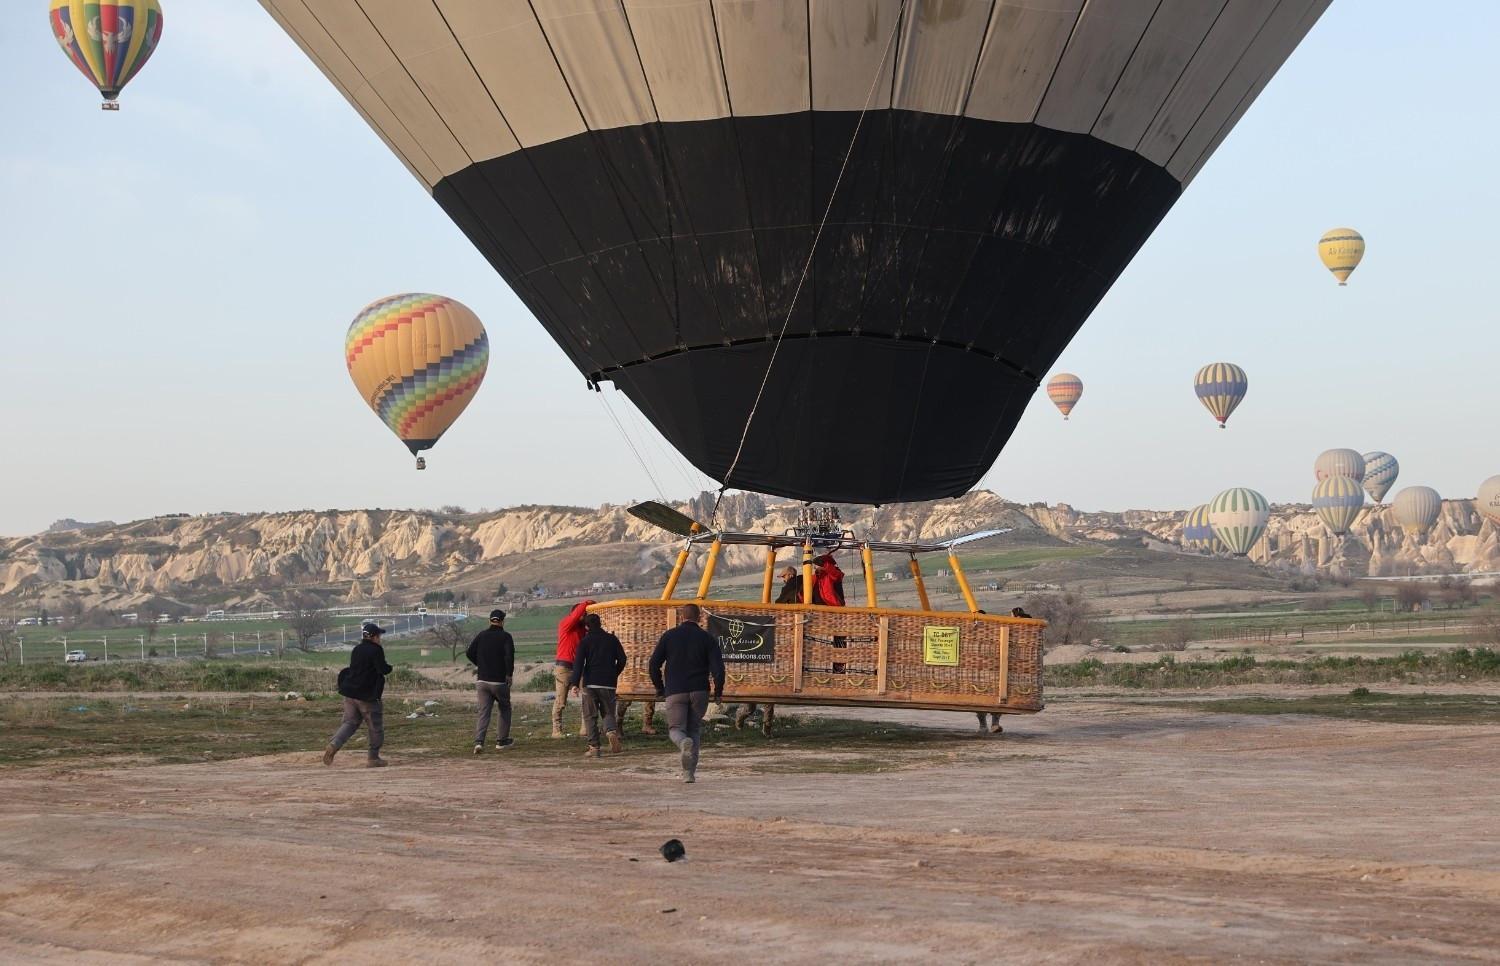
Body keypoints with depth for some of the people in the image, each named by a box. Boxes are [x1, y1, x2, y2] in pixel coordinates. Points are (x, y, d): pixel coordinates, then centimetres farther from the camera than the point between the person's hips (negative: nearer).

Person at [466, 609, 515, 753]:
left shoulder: (482, 635, 6)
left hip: (482, 681, 3)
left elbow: (470, 652, 5)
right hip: (499, 681, -3)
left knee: (484, 712, 3)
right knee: (505, 709, 17)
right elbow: (509, 656, -19)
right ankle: (501, 741, 17)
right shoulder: (505, 636, -6)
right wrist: (509, 674, -7)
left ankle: (478, 741, -15)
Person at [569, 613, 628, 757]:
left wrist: (575, 683, -12)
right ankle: (612, 731, -20)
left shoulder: (585, 641, 1)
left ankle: (594, 747, -2)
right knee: (608, 712, 13)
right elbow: (622, 659, 6)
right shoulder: (612, 639, 7)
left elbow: (579, 663, -9)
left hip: (590, 683, -2)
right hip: (609, 683, 2)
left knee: (590, 716, 5)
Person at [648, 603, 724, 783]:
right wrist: (718, 691, 5)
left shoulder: (669, 636, 5)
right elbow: (718, 667, -6)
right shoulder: (707, 638, 3)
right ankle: (689, 773, 7)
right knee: (694, 728, 14)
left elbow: (653, 665, 2)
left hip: (675, 692, -1)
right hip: (700, 692, 1)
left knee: (676, 728, 5)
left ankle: (684, 742, -31)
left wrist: (659, 689, 13)